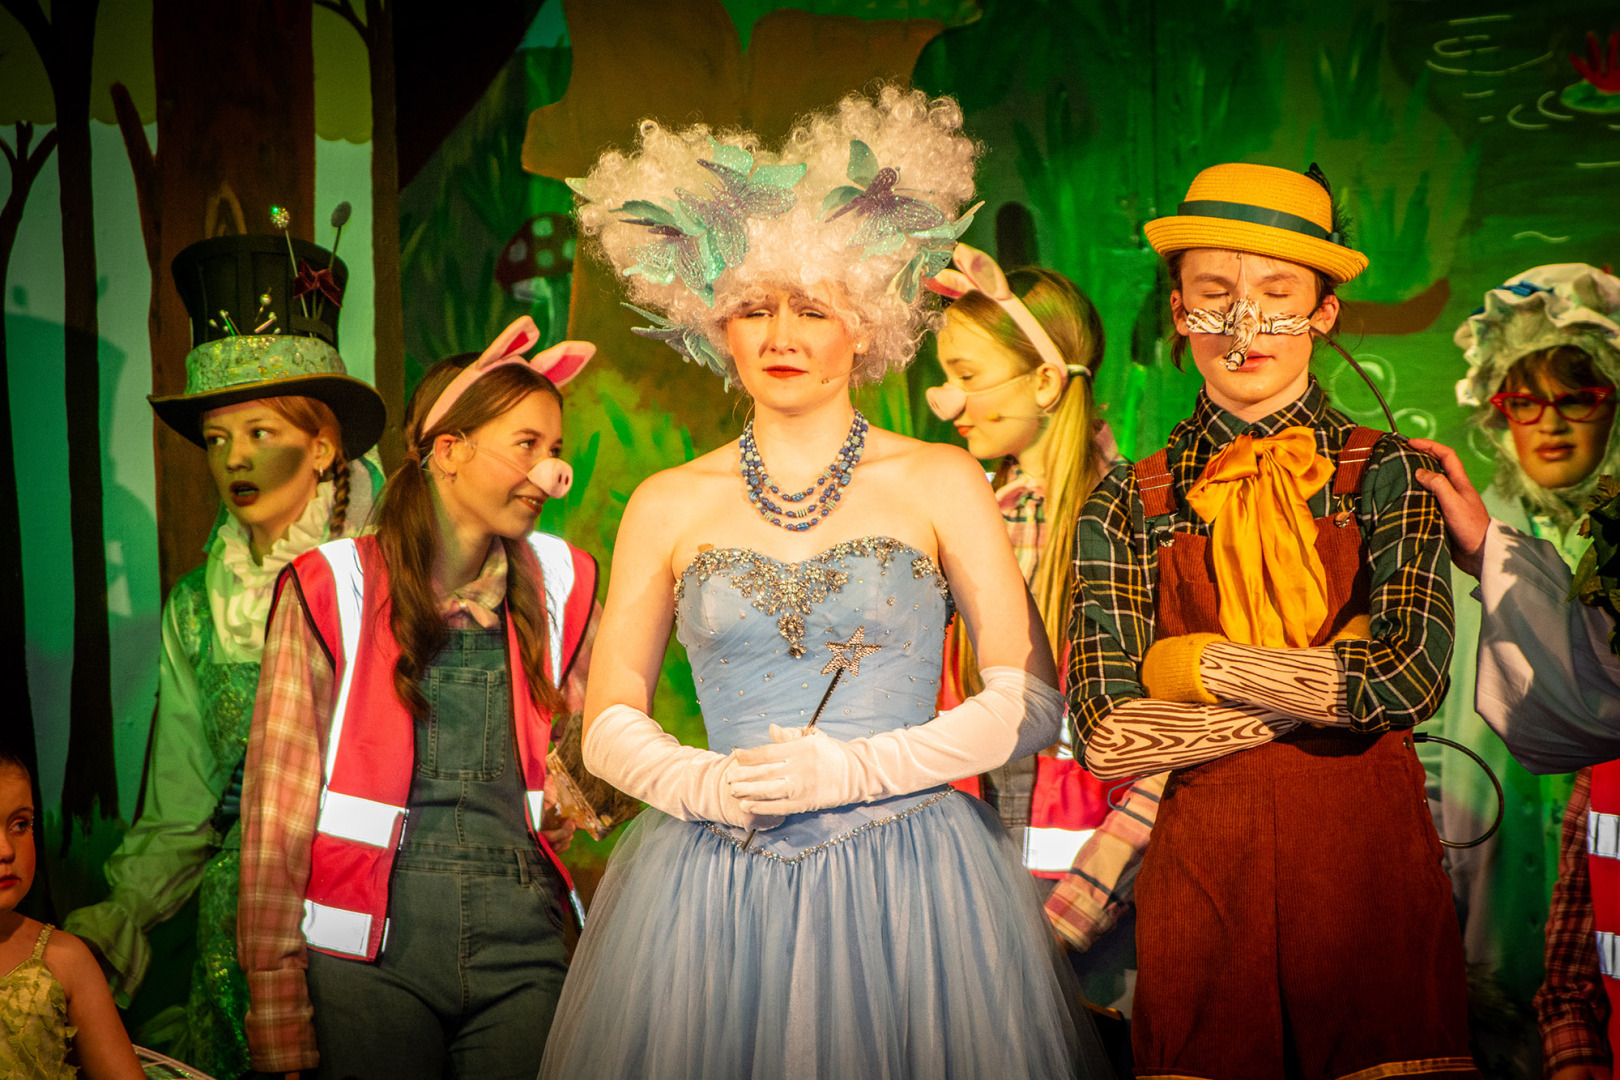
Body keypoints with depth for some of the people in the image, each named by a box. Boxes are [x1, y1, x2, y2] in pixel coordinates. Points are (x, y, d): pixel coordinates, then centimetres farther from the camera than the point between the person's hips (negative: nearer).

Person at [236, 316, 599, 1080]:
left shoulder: (560, 583, 7)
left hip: (522, 939, 3)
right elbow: (279, 808, -3)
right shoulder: (332, 589, -2)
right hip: (372, 942, -3)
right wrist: (279, 1015, -6)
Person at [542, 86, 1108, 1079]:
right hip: (710, 886, 1)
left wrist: (852, 769, -13)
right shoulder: (669, 504, 7)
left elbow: (1030, 704, -2)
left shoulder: (940, 482, 3)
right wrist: (709, 785, -12)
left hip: (908, 882, -1)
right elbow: (610, 725, 8)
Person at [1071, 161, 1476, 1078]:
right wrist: (1329, 676, -9)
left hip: (1364, 845, 0)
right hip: (1200, 856, 1)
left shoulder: (1387, 475, 1)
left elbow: (1412, 680, -14)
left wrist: (1196, 666, -9)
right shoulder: (1131, 504, 2)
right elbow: (1105, 729, -8)